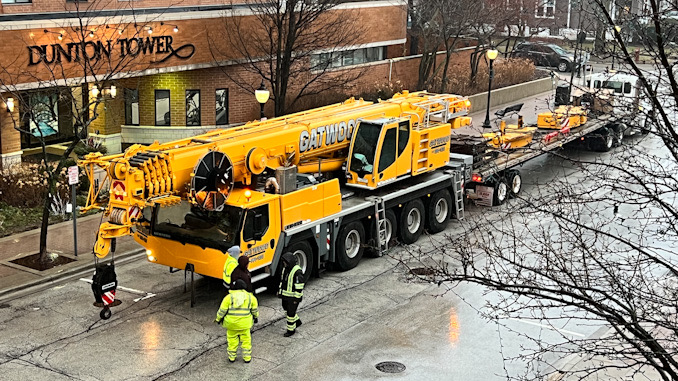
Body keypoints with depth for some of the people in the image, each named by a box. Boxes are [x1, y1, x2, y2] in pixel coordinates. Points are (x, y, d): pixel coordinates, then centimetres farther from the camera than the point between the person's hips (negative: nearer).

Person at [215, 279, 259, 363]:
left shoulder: (229, 297, -4)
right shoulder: (250, 297, 2)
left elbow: (222, 310, -2)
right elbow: (255, 309, 11)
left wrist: (218, 319, 12)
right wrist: (256, 317, 28)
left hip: (231, 323, -1)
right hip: (244, 323, 1)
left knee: (232, 339, 14)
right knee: (246, 340, 14)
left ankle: (232, 357, 22)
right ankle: (247, 357, 18)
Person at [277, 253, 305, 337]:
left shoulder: (297, 272, -22)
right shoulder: (285, 268, 5)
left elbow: (299, 286, -20)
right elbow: (282, 280, 17)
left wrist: (297, 298, -19)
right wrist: (279, 292, 18)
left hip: (293, 296, -9)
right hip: (285, 295, 9)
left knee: (291, 313, 0)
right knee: (286, 308, 21)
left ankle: (291, 330, 15)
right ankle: (297, 321, 41)